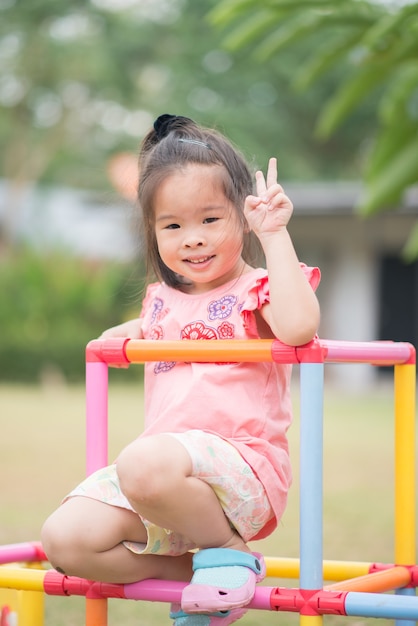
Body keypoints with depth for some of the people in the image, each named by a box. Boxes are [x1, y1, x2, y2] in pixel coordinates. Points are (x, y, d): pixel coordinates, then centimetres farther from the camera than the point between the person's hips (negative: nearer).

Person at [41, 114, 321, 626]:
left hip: (241, 465, -7)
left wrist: (274, 235, -16)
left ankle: (229, 548, -12)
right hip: (166, 460, 7)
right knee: (64, 540, -14)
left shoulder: (257, 289, 1)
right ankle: (186, 572, -3)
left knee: (145, 465, -39)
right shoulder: (163, 300, 20)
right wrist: (130, 333, 23)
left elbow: (297, 327, -24)